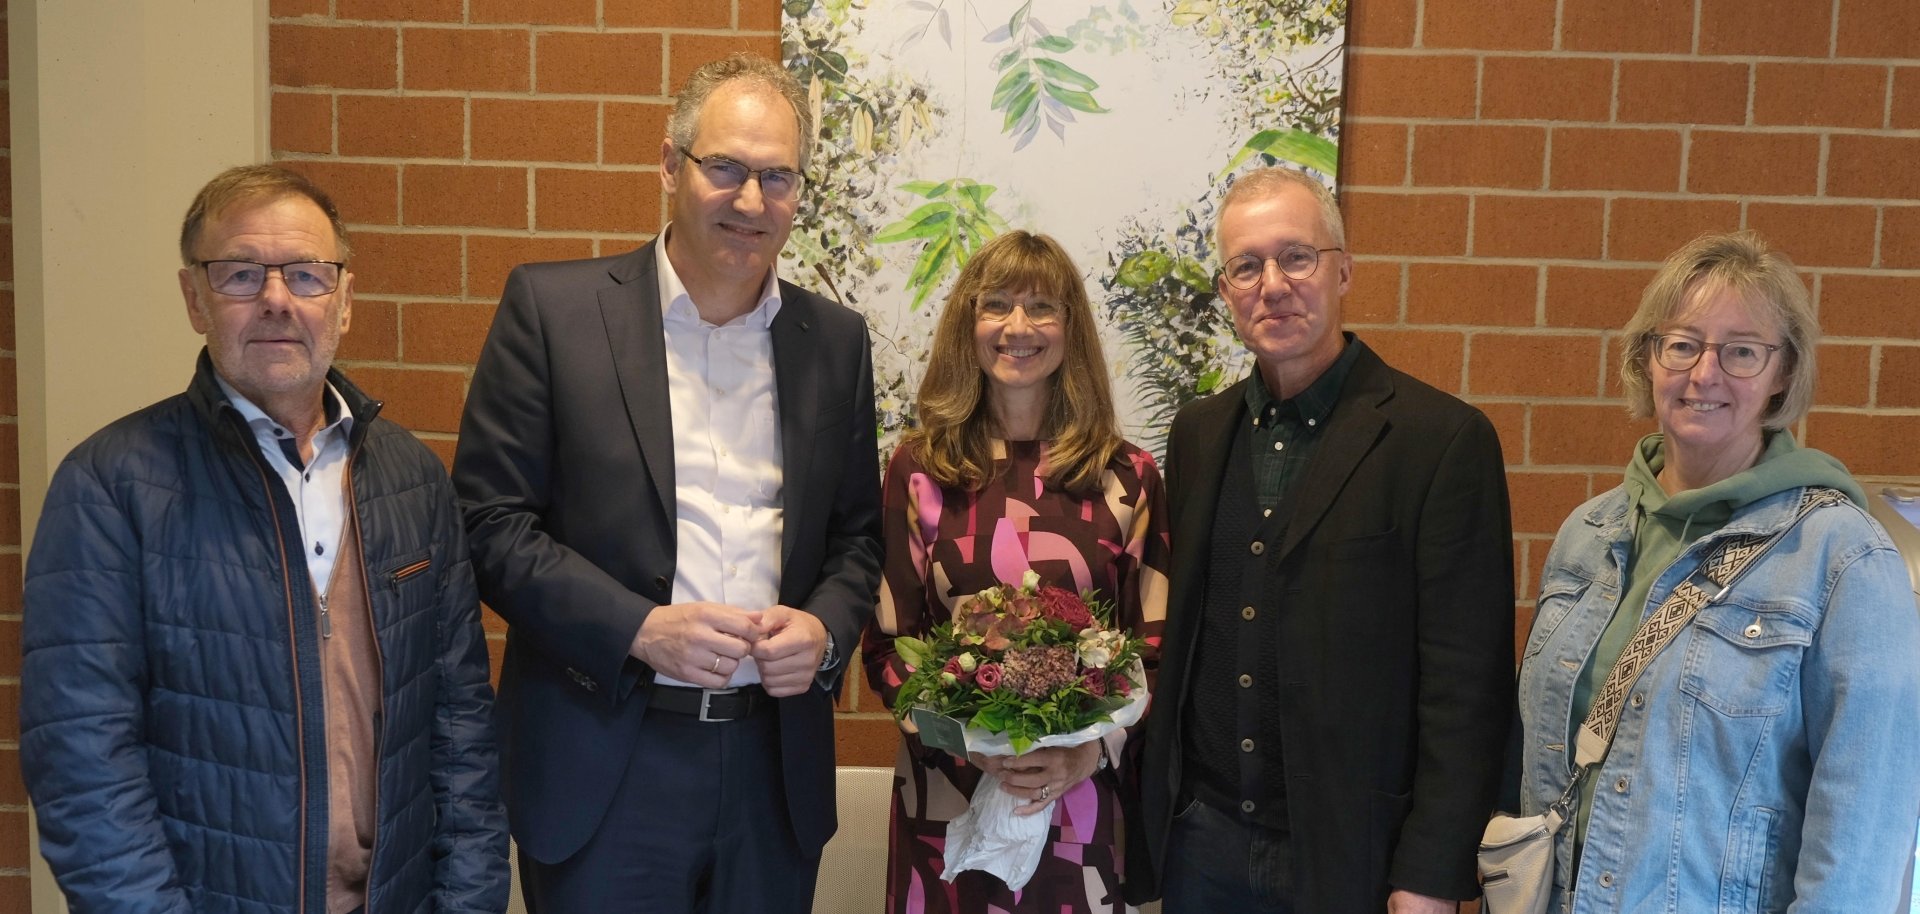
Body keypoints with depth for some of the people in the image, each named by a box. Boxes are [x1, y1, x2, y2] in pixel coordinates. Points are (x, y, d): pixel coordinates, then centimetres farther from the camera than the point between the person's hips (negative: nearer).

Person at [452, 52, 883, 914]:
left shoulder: (834, 340, 6)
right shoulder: (552, 307, -4)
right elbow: (489, 518, -6)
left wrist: (826, 627, -8)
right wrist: (639, 628, -17)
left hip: (775, 767, 3)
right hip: (605, 768, -3)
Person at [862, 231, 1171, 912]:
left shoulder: (1127, 477, 1)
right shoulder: (918, 468, 0)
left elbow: (1155, 649, 2)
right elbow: (886, 645, 1)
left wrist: (1090, 750, -13)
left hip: (1081, 803, 0)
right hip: (943, 803, 0)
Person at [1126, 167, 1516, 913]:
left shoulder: (1444, 439, -11)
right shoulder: (1197, 433, 5)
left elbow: (1466, 682, -12)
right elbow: (1180, 637, 10)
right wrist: (1156, 810, 7)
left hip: (1350, 853, -4)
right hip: (1198, 842, 4)